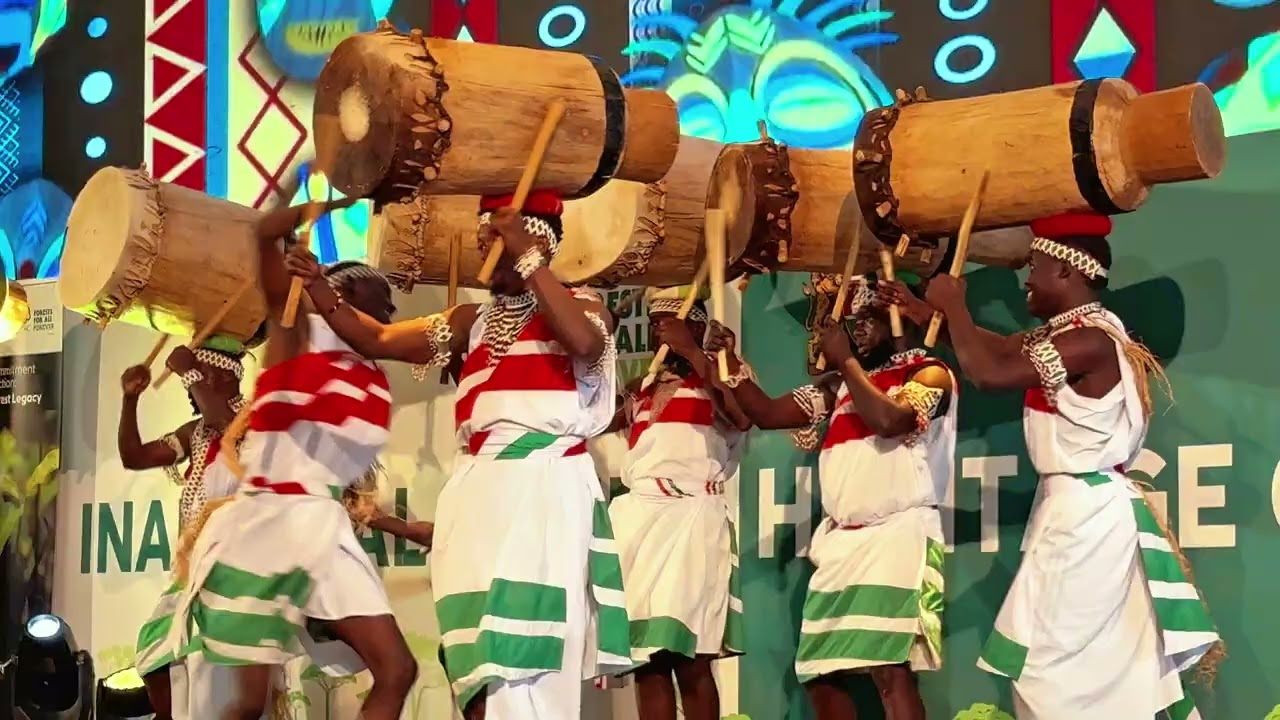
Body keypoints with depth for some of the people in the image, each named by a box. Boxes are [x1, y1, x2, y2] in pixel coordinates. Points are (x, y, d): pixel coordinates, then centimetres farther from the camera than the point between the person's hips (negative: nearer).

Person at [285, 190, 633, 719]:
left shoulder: (580, 304, 9)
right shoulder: (472, 321, 23)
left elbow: (584, 343, -15)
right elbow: (379, 340, 18)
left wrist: (525, 259, -12)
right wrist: (319, 292, 4)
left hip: (546, 487, -5)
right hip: (479, 493, 6)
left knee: (527, 653, -16)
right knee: (481, 658, 1)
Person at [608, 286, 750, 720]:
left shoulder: (721, 375, 9)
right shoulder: (641, 389, 25)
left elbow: (745, 417, -12)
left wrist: (693, 354, -9)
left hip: (691, 517, -5)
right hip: (639, 516, 5)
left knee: (690, 659, -10)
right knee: (646, 657, -1)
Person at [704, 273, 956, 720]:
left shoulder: (930, 373, 1)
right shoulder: (838, 385, 20)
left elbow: (889, 420, -17)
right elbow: (767, 414, 17)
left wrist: (847, 361, -5)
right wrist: (730, 360, 4)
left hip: (899, 535, -7)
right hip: (839, 542, 7)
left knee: (890, 670, -19)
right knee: (819, 674, 5)